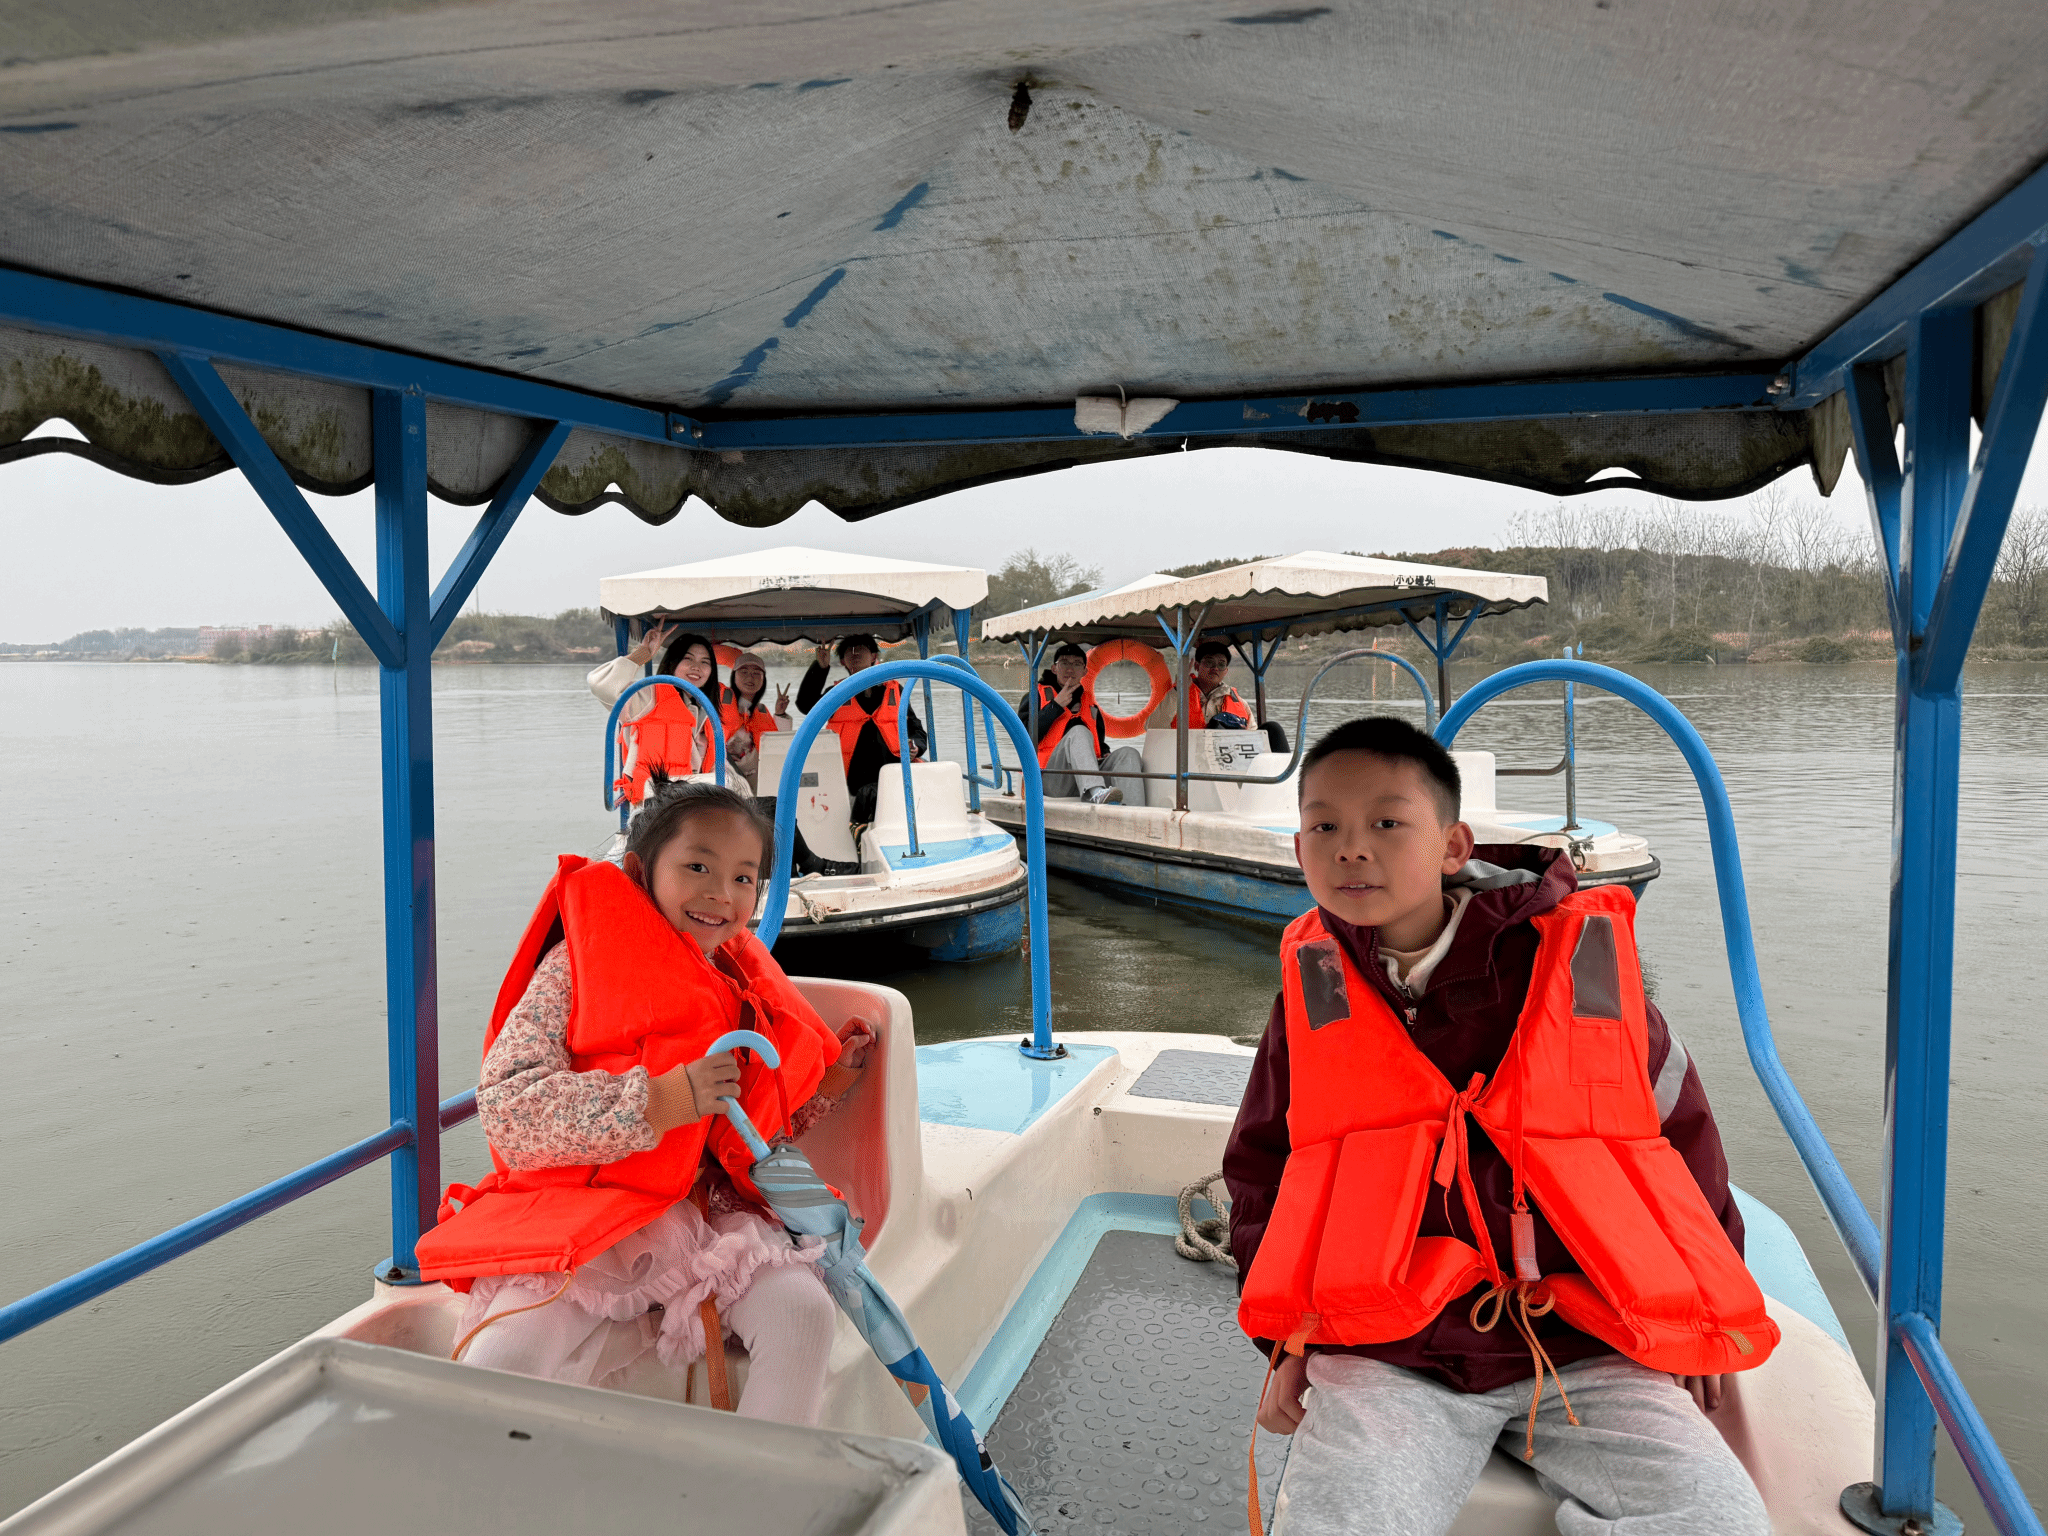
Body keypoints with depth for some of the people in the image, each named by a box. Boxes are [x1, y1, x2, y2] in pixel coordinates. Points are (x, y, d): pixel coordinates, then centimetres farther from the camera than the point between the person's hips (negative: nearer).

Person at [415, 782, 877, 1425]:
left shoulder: (745, 992, 14)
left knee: (802, 1310, -22)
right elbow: (505, 1104, -17)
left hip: (710, 1214, 4)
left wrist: (823, 1088, 9)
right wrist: (659, 1102, -25)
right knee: (502, 1359, -29)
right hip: (579, 1223, -4)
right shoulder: (580, 965, -3)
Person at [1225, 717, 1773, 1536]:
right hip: (1388, 1359, -1)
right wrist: (1286, 1343, 8)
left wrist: (1692, 1337, 16)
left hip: (1583, 1348, 1)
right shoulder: (1314, 993, 5)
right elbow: (1261, 1170, 17)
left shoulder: (1581, 964, 0)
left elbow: (1682, 1142, 13)